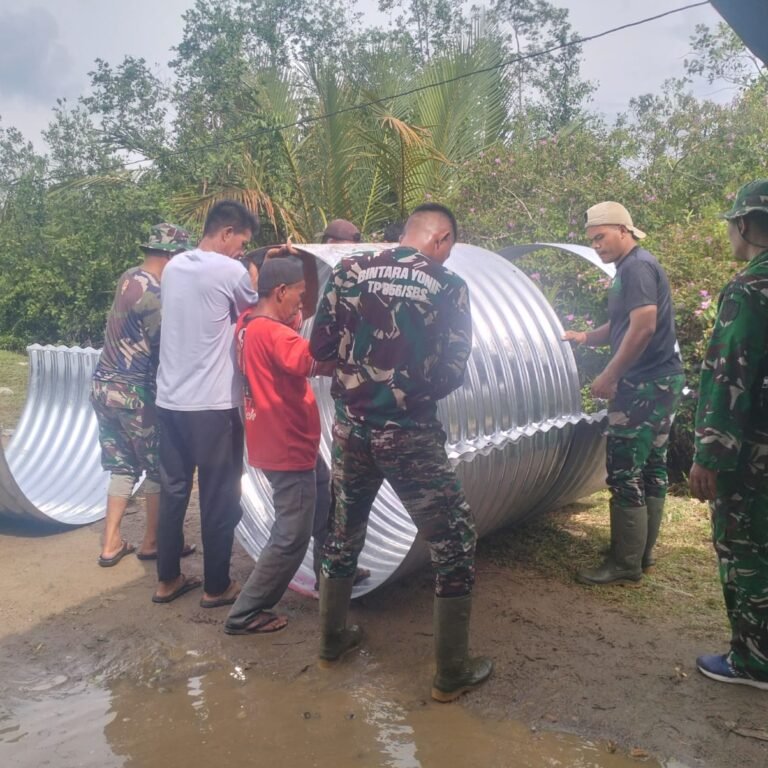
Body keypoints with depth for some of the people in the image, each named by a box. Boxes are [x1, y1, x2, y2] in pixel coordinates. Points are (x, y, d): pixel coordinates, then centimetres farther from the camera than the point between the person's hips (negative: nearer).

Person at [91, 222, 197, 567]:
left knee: (122, 467, 16)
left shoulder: (129, 278, 7)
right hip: (135, 393, -8)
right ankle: (152, 542, 19)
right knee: (160, 469, 8)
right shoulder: (153, 294, -19)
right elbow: (165, 349, -19)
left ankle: (111, 544, 19)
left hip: (104, 386, 8)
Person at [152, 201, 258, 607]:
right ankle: (217, 586, 15)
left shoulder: (173, 266, 10)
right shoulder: (230, 271, -11)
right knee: (219, 497, 4)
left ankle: (168, 580, 24)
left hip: (170, 401, 7)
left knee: (172, 491, 14)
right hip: (213, 405, -7)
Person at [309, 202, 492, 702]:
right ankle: (452, 674, 18)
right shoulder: (448, 286, -6)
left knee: (344, 532, 23)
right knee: (455, 543, 11)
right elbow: (453, 374, -6)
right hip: (410, 436, -4)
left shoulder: (351, 270, 2)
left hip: (351, 428, 5)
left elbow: (320, 347, 2)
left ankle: (333, 642, 39)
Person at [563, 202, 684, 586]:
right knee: (651, 467, 14)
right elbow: (623, 325, 26)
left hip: (645, 384, -11)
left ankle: (625, 564, 1)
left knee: (625, 472, -7)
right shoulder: (634, 267, 18)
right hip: (661, 380, 11)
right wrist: (587, 336, 12)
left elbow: (644, 326, -24)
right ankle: (642, 552, 23)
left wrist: (609, 375, -20)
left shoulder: (636, 266, -14)